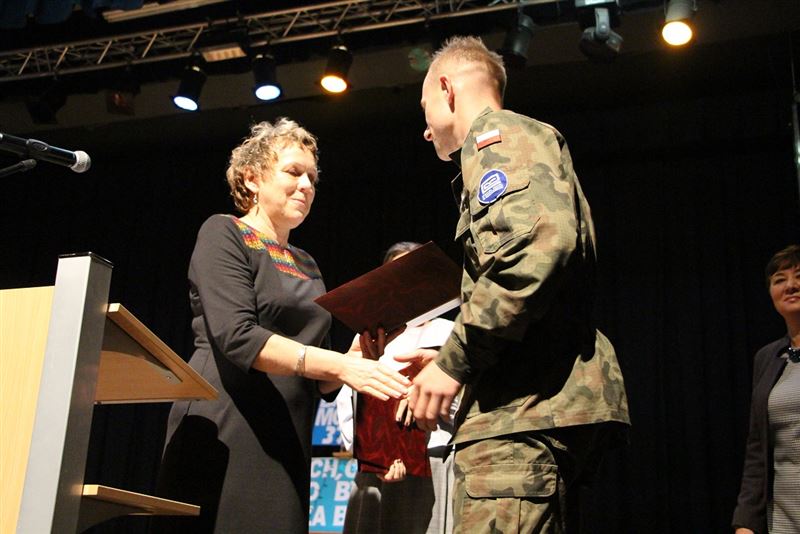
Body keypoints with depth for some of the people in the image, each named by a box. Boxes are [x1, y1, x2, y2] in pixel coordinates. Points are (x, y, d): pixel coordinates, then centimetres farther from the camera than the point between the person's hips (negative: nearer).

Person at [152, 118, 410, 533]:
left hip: (285, 446, 6)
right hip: (222, 436, -6)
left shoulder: (307, 267, 19)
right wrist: (340, 365, -23)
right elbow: (236, 336, -17)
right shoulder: (224, 234, -1)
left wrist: (356, 360, -3)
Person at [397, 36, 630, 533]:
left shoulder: (497, 135, 0)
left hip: (524, 405, -11)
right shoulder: (525, 140, 31)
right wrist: (451, 358, 23)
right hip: (547, 404, 11)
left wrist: (455, 362, -15)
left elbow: (538, 245, -22)